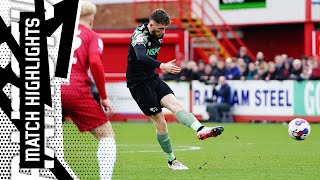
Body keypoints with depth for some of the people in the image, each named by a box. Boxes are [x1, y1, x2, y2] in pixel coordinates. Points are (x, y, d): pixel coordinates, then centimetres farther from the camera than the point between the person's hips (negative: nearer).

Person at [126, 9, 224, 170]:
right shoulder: (140, 35, -20)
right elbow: (141, 57, -40)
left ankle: (201, 130, -39)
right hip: (138, 83, -7)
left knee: (175, 104, -18)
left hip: (152, 78, 7)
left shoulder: (158, 35, 6)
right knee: (160, 121, -6)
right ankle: (171, 160, 5)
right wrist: (161, 66, -53)